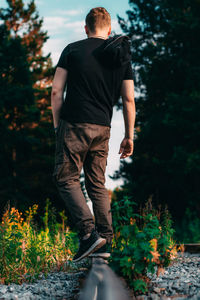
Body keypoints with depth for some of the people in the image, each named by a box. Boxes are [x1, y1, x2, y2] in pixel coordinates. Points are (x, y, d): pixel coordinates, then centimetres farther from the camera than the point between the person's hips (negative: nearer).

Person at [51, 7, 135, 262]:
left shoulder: (72, 50, 1)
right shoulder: (122, 57, 10)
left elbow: (56, 91, -3)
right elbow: (129, 100, 7)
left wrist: (57, 124, 6)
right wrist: (129, 136, 12)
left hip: (74, 125, -4)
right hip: (102, 129, 4)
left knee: (66, 179, 3)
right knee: (97, 184, 12)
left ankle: (89, 233, -12)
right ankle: (105, 241, 8)